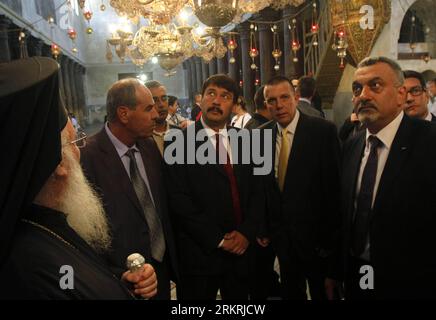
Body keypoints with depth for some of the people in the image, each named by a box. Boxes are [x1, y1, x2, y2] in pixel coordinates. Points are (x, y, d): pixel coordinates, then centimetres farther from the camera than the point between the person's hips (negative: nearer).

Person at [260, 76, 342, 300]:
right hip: (281, 237, 4)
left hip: (316, 236, -4)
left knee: (323, 292, 15)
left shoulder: (323, 131, -13)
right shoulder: (261, 134, 1)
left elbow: (335, 188, -14)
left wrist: (333, 238, -13)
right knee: (289, 293, 21)